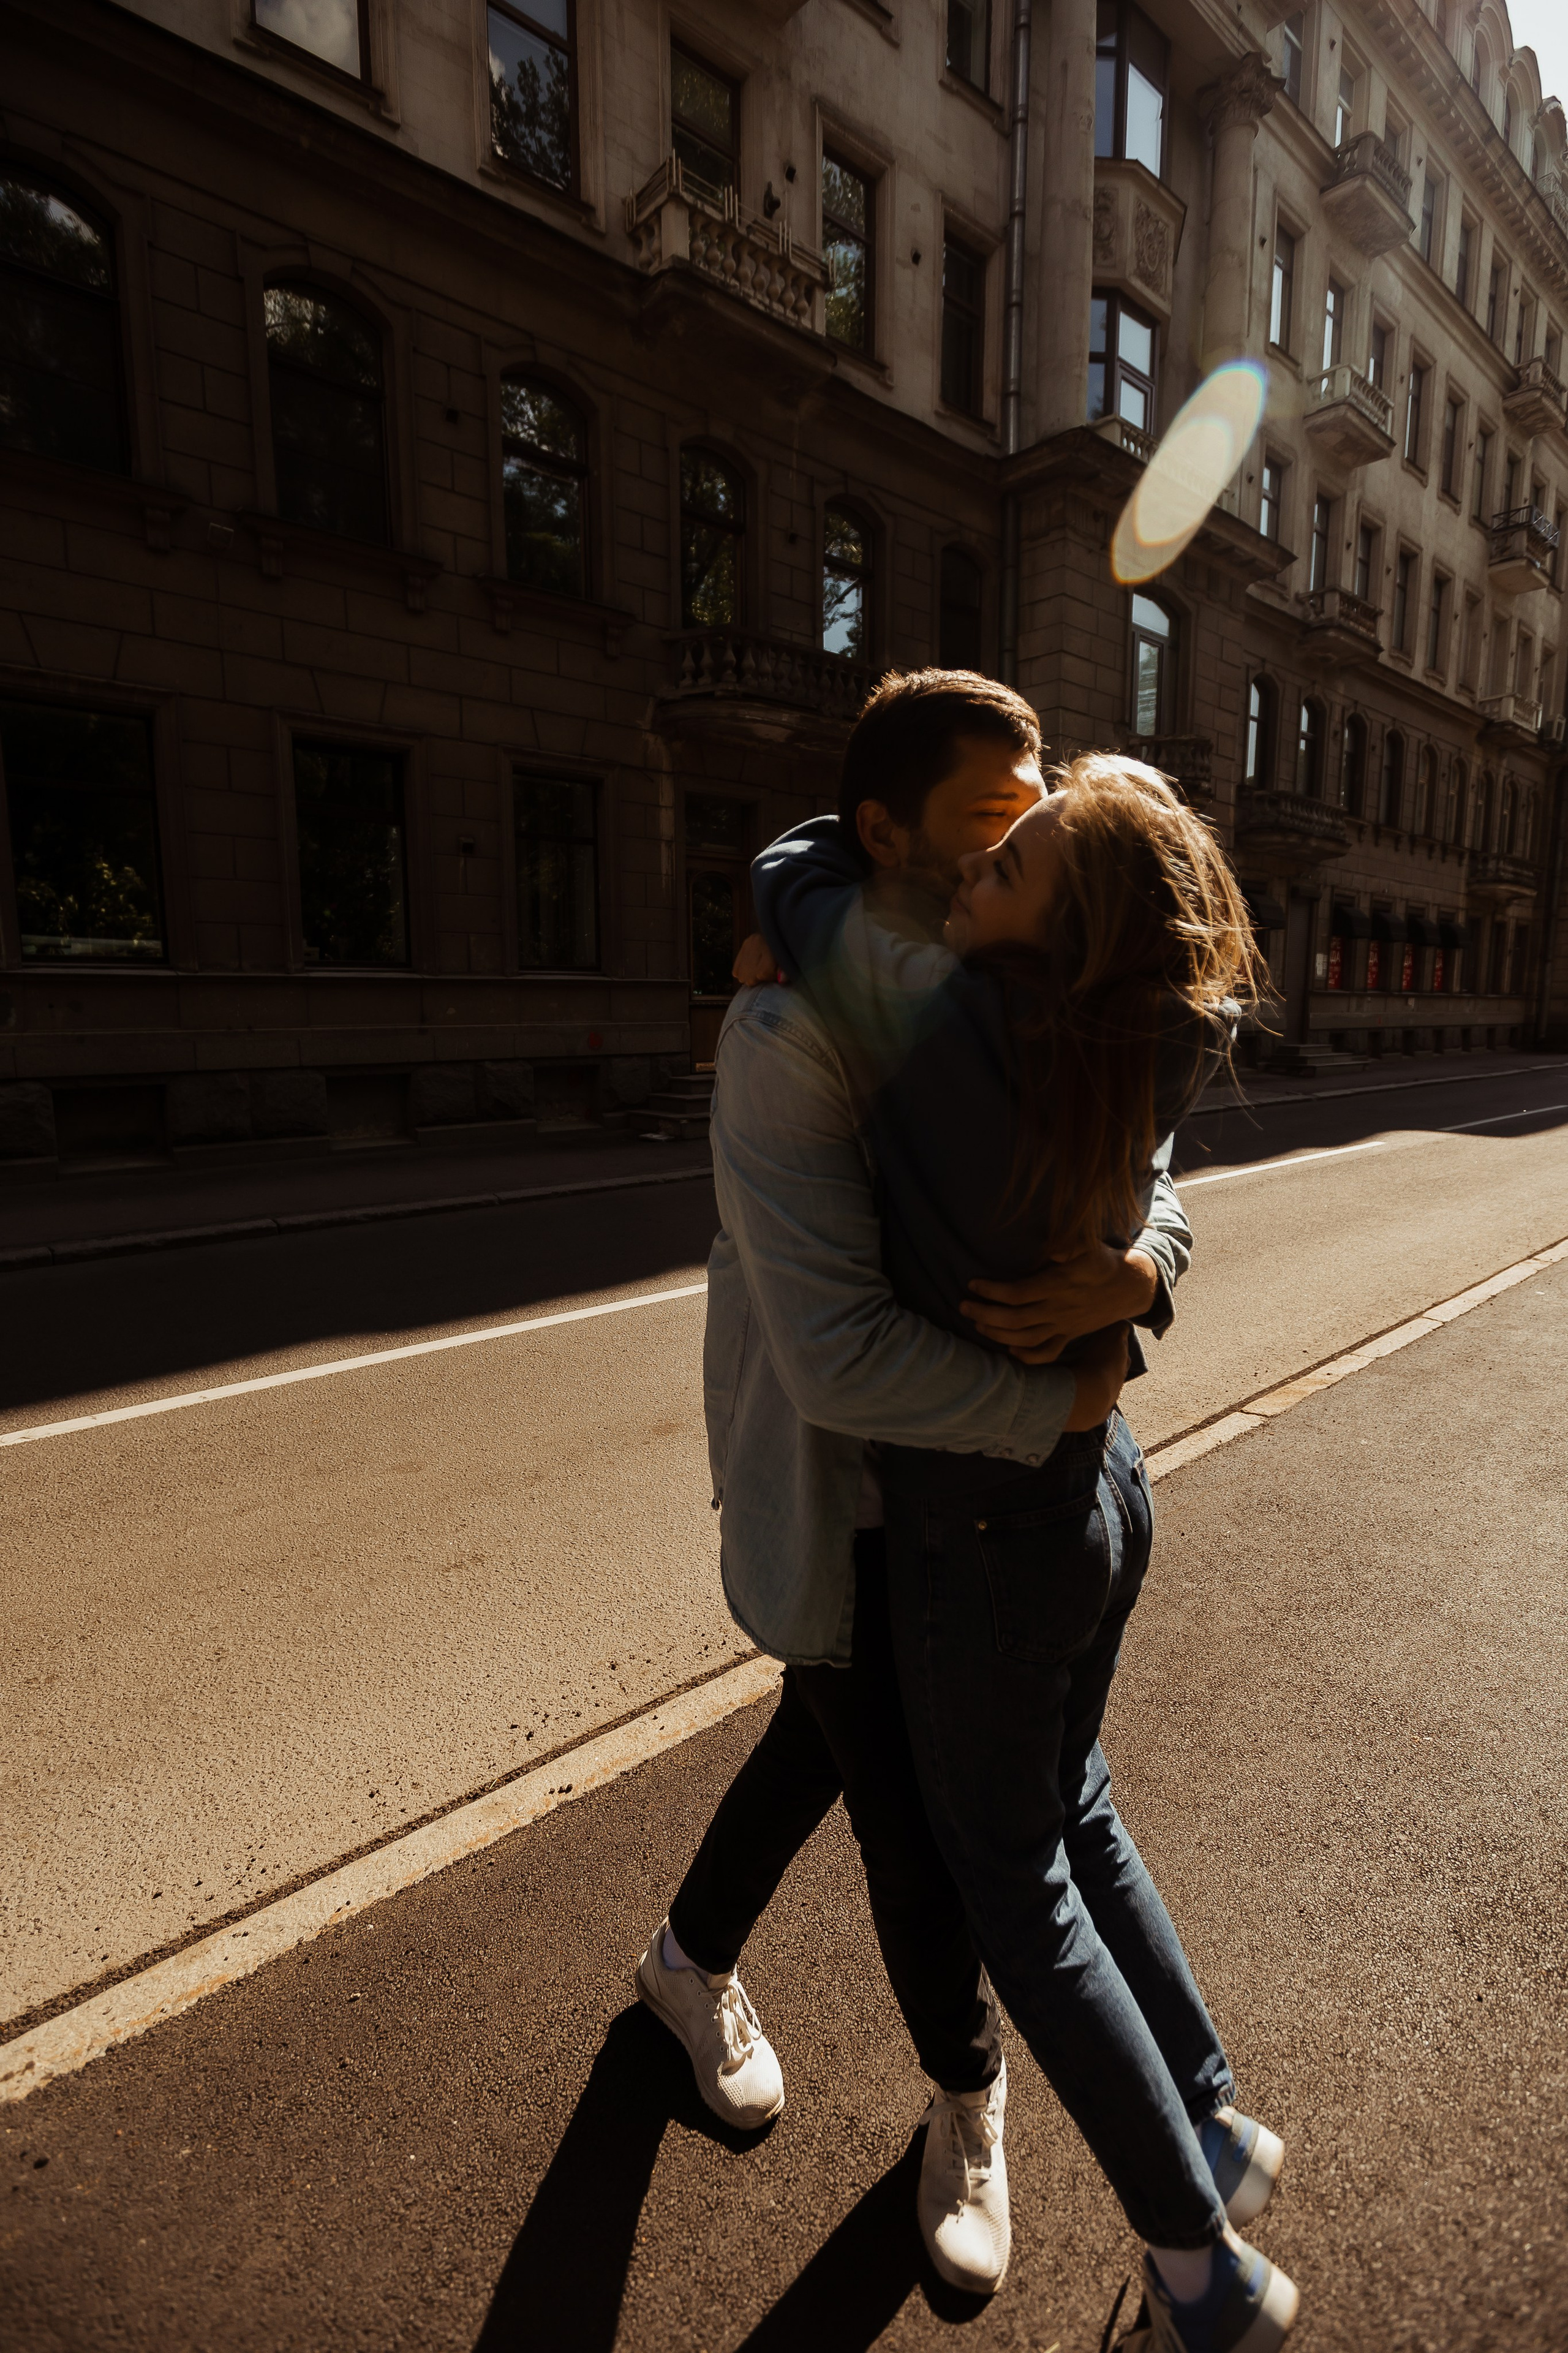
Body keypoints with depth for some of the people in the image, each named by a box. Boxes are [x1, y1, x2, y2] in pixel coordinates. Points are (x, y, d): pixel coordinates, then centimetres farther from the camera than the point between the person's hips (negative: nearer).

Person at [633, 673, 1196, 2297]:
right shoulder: (789, 1040, -27)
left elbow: (1155, 1193, -3)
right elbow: (841, 1354, -34)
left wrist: (1132, 1276, -27)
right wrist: (1061, 1405, -22)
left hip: (948, 1483, 7)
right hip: (831, 1511, -7)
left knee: (819, 1746, 27)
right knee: (916, 1824, 14)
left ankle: (693, 1961, 59)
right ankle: (968, 2096, 48)